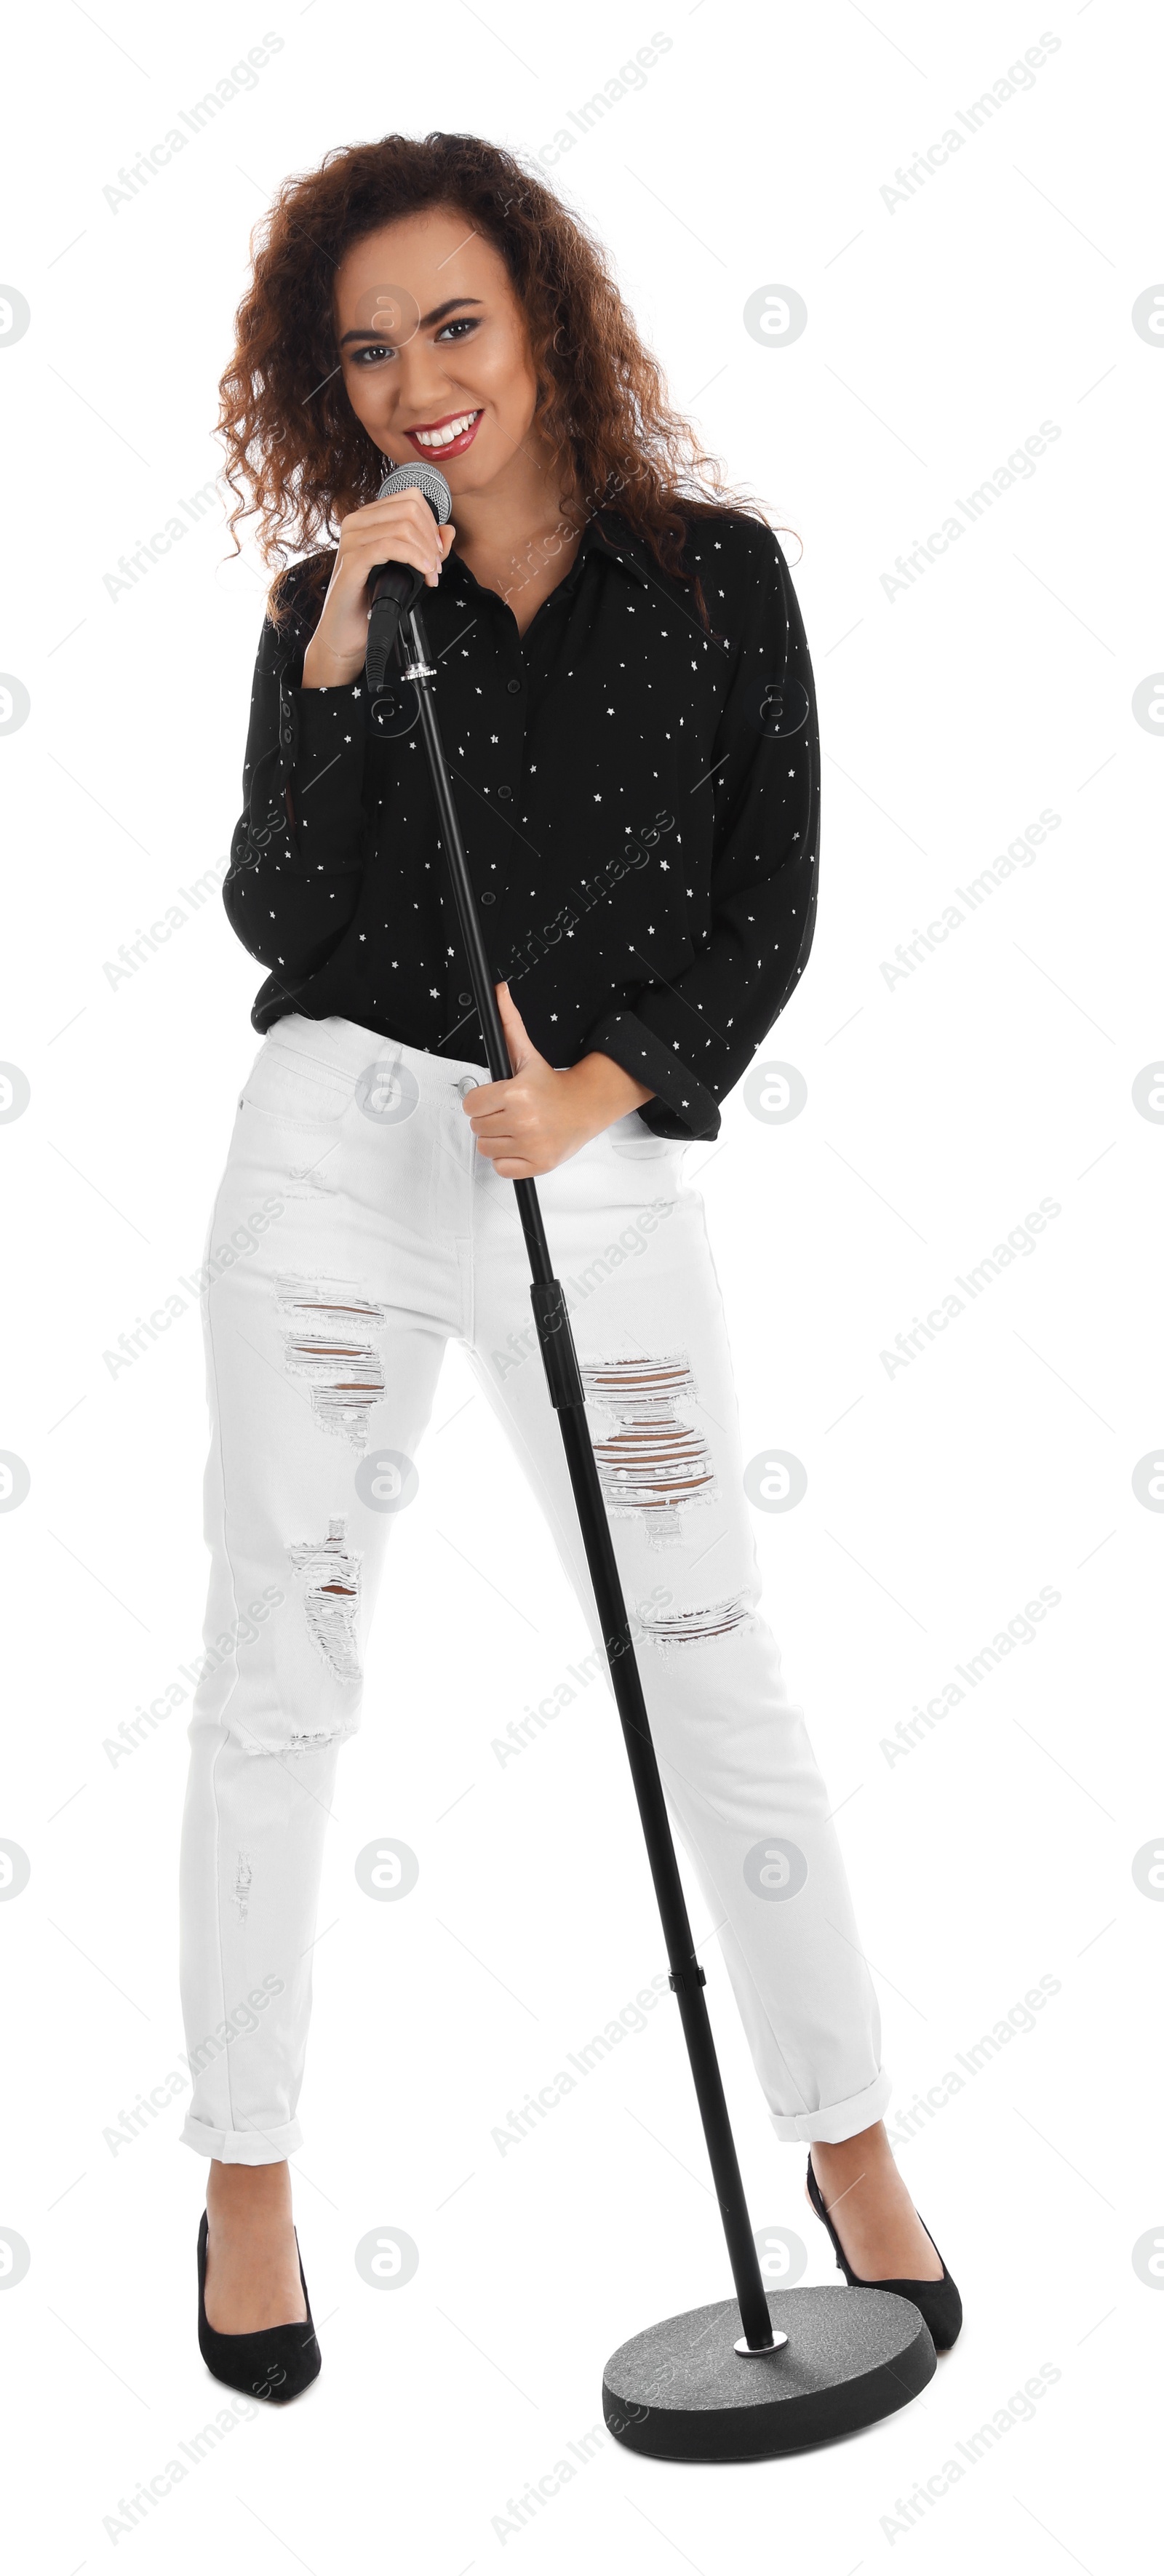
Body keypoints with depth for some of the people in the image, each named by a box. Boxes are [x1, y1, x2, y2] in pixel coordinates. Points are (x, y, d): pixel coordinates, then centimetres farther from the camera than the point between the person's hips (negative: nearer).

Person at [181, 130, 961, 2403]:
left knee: (710, 1663, 2)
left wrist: (605, 1088, -12)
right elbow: (272, 920, -4)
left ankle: (850, 2144, 21)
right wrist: (337, 653, -13)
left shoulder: (716, 573, 6)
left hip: (608, 1172, -1)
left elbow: (771, 905, 1)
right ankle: (248, 2175, 21)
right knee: (279, 1660, 5)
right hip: (339, 1144, 1)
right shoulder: (325, 598, 7)